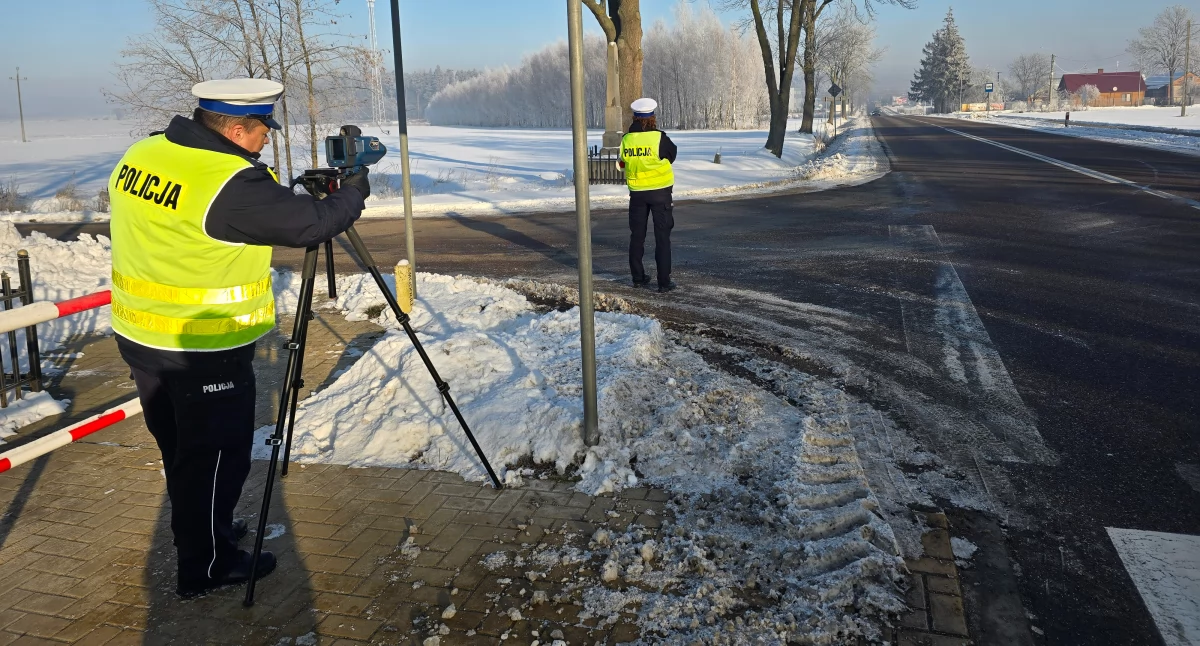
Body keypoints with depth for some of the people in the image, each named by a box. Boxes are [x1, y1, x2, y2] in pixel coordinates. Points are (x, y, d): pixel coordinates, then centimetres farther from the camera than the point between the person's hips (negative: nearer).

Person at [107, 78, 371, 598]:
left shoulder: (138, 156, 1)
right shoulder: (233, 186, -25)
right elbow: (313, 224, -19)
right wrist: (356, 186, 0)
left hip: (138, 338, 8)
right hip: (206, 351, -8)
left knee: (180, 451, 24)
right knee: (216, 456, 10)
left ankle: (199, 532, 44)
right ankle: (206, 566, 24)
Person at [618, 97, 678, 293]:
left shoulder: (626, 139, -4)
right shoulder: (659, 137, -14)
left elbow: (624, 163, 5)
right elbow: (672, 154, 1)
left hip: (637, 193, 3)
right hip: (660, 191, -3)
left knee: (637, 235, 14)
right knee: (662, 237, 1)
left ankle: (638, 277, 21)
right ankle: (664, 282, 0)